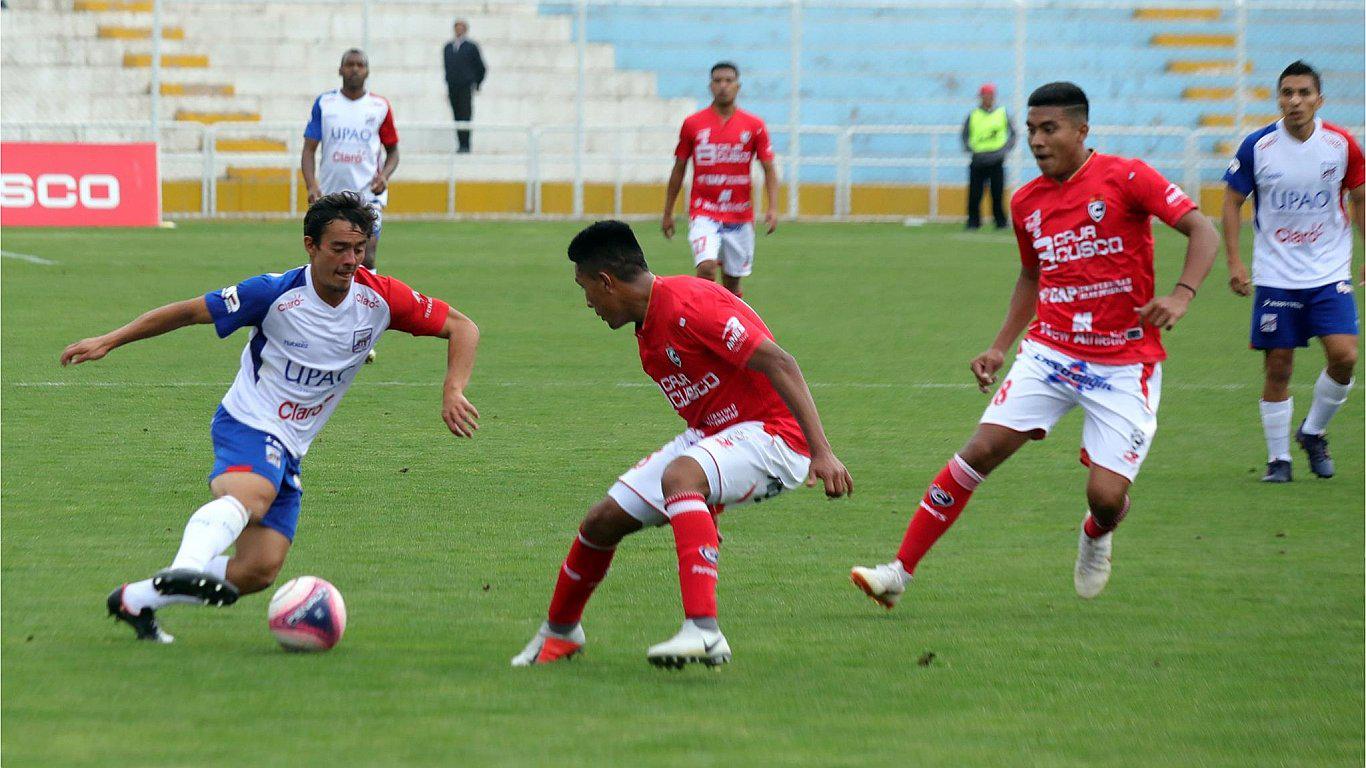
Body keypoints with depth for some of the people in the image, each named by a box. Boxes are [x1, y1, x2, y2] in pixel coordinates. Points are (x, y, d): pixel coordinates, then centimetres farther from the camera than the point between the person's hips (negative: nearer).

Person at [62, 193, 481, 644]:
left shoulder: (379, 298, -4)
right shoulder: (277, 293, -14)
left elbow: (461, 328, 4)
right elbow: (192, 311, -5)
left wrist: (454, 391, -12)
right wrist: (110, 341, -7)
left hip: (289, 449, 6)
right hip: (248, 423, -6)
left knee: (259, 572, -6)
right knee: (254, 493, -41)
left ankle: (134, 601, 10)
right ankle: (185, 569, -66)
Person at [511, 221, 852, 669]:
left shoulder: (689, 304, -20)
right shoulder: (647, 333, 11)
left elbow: (780, 364, -24)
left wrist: (821, 452, -31)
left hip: (771, 434, -10)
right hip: (710, 436, 10)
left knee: (680, 476, -38)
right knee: (603, 521, 7)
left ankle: (703, 631, -46)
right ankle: (559, 632, 32)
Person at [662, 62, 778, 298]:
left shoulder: (754, 126, 2)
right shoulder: (693, 124, 2)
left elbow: (769, 170, 4)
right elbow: (678, 170, 10)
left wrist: (773, 208, -9)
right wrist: (667, 213, 11)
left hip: (740, 216, 2)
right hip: (703, 213, -2)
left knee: (732, 282, 8)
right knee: (706, 266, -24)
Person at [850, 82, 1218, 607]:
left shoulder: (1124, 178, -10)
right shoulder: (1027, 203, 8)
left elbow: (1203, 231, -12)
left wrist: (1182, 295, -28)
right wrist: (1000, 346, 16)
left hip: (1124, 363, -4)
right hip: (1050, 351, 4)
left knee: (1106, 496, -13)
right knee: (981, 450, -11)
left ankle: (1096, 537, 26)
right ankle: (900, 572, -7)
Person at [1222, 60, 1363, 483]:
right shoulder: (1257, 146, -7)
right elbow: (1232, 202, 3)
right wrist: (1234, 261, -5)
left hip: (1330, 273, 1)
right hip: (1275, 276, -1)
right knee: (1278, 368, -1)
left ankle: (1313, 432, 11)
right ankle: (1278, 458, 14)